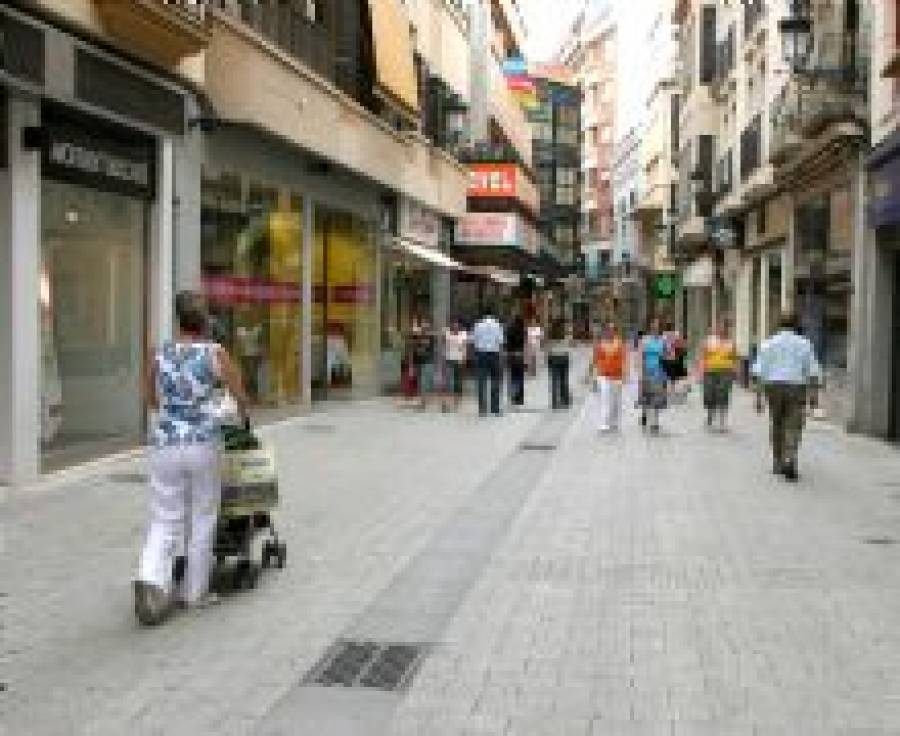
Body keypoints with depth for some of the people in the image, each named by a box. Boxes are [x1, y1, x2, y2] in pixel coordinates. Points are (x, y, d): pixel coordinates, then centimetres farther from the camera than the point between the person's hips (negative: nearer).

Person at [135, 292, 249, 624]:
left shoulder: (159, 356, 6)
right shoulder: (216, 353, -2)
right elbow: (241, 397, 6)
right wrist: (243, 417, 28)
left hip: (164, 444, 2)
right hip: (203, 444, -2)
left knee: (164, 522, 8)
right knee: (202, 519, 12)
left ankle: (151, 580, -13)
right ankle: (196, 592, 18)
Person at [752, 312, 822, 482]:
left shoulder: (768, 343, 2)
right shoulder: (804, 344, 2)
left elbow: (759, 372, -4)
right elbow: (813, 372, -2)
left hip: (773, 387, 2)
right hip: (796, 389, -1)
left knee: (777, 426, 18)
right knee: (793, 428, -1)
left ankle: (778, 463, 26)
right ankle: (790, 462, -21)